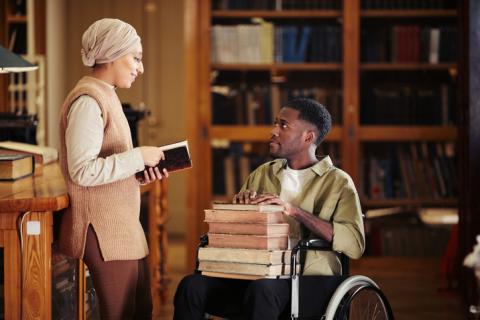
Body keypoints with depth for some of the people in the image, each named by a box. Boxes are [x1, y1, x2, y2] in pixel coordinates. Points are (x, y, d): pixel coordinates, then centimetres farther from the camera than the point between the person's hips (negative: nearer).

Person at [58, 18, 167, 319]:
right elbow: (83, 171, -24)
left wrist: (141, 174, 4)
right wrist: (138, 157, -19)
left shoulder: (105, 96, 14)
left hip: (121, 224, 10)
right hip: (104, 229, -10)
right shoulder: (88, 101, -17)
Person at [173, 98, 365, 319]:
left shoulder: (337, 182, 4)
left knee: (262, 289, -39)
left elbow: (354, 244, -11)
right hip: (255, 272, 5)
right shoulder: (262, 174, 19)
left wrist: (295, 211, -18)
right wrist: (242, 204, 0)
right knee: (192, 285, -25)